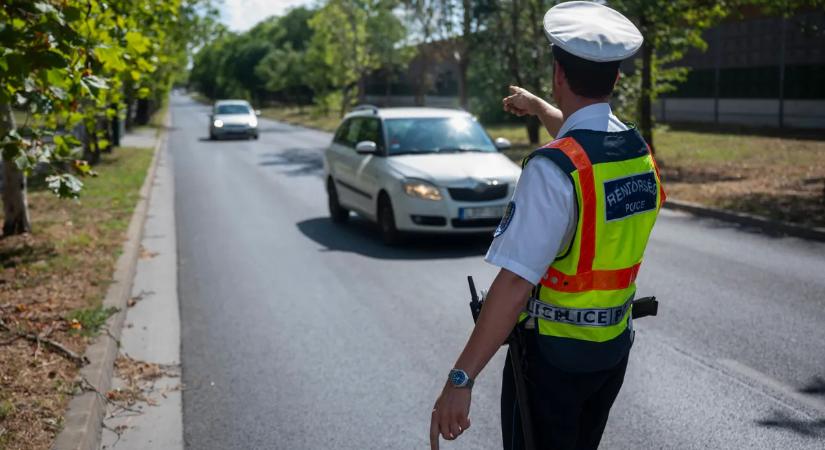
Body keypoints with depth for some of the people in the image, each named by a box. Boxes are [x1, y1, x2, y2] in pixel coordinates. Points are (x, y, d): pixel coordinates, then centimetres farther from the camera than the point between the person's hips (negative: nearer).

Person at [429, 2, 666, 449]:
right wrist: (536, 106, 43)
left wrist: (460, 380, -26)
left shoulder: (552, 169, -24)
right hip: (614, 346, 7)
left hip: (553, 351, -7)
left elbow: (516, 283, -29)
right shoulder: (640, 151, 0)